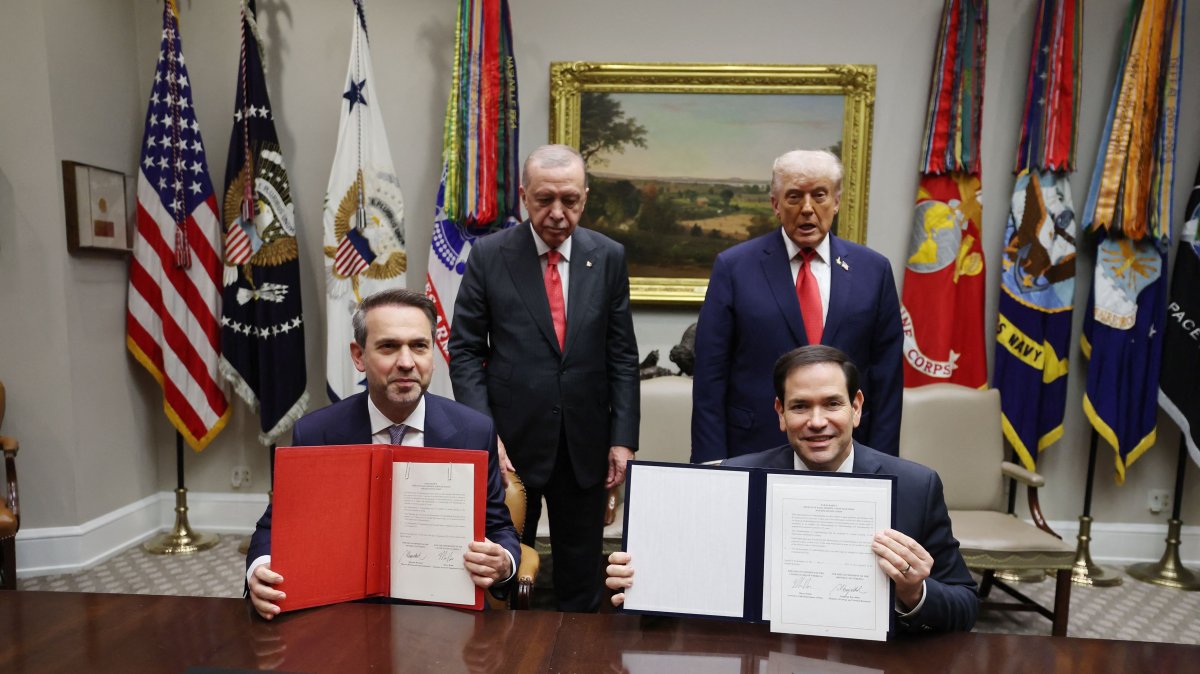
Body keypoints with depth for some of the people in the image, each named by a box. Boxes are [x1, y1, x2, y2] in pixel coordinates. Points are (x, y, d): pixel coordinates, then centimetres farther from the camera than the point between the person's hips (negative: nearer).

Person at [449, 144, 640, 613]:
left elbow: (622, 356, 3)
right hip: (511, 441, -1)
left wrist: (622, 439, -2)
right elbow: (465, 352, -2)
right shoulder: (489, 255, -4)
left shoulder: (608, 257, 1)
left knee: (581, 580, 16)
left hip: (585, 446, 2)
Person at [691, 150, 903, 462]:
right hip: (753, 451, -2)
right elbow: (710, 376, -5)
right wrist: (711, 460, -8)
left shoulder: (873, 270, 2)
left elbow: (886, 377, 3)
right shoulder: (734, 267, -4)